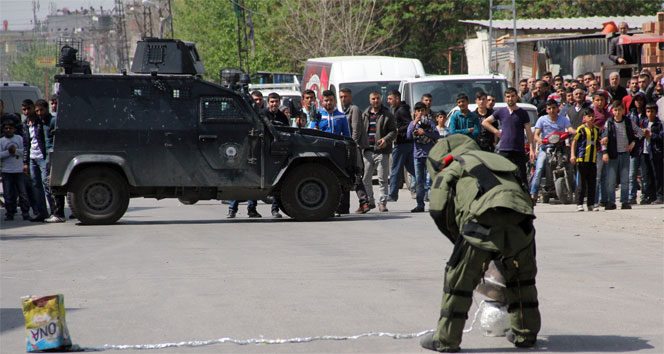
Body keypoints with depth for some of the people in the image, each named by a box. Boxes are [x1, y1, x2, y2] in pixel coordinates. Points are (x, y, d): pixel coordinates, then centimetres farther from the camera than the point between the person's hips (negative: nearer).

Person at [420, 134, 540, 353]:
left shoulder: (451, 168, 22)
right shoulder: (497, 161, 38)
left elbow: (439, 210, 12)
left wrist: (460, 239, 23)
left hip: (484, 221, -5)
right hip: (520, 223, 5)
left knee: (458, 280, 9)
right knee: (521, 278, 26)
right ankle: (525, 333, 34)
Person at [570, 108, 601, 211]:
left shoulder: (596, 130, 14)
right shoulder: (581, 129, -3)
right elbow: (574, 141, -4)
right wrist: (572, 155, -11)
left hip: (593, 159, 6)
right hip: (582, 158, -5)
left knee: (592, 182, 7)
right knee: (581, 182, -4)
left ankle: (591, 204, 12)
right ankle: (579, 204, -1)